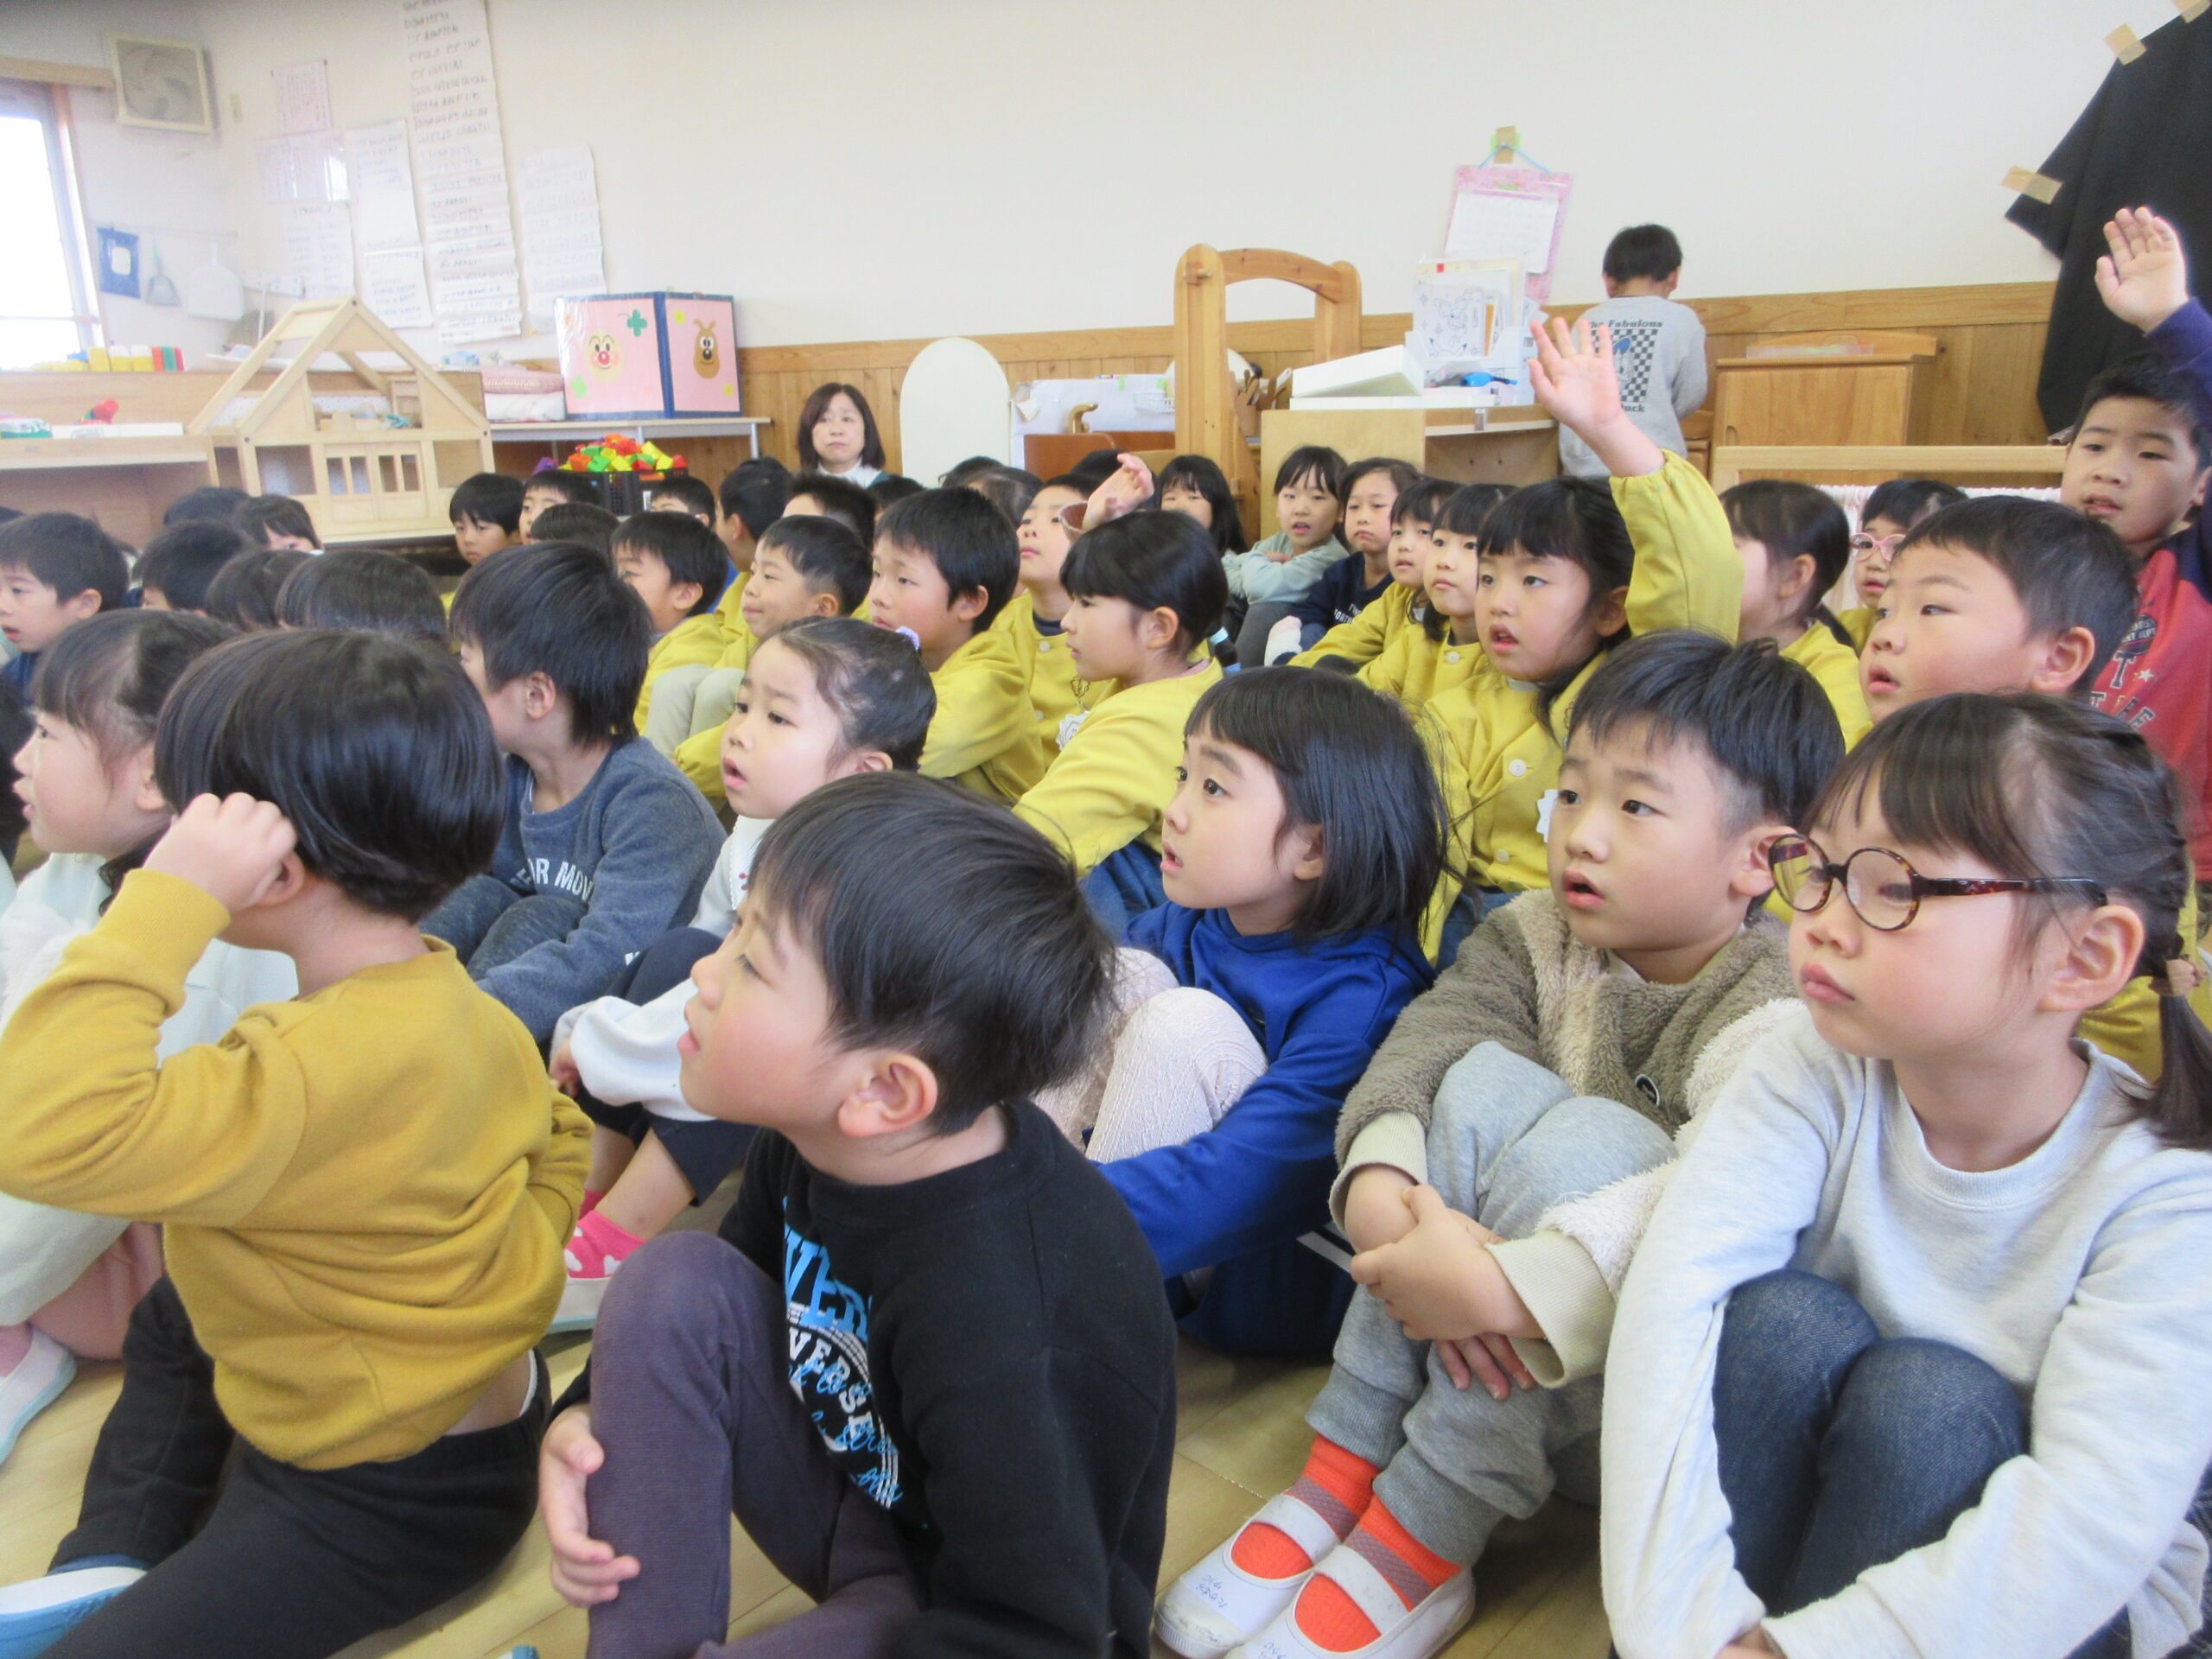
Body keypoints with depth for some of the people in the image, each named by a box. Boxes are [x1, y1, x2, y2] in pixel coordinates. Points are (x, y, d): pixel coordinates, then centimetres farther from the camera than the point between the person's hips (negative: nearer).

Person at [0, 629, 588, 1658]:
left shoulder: (328, 1065, -34)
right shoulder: (454, 1004, -4)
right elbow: (557, 1141, 11)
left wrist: (168, 899, -39)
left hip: (387, 1500, -9)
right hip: (478, 1381, 9)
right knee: (172, 1318, 32)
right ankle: (110, 1572, 22)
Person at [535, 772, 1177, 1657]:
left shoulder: (993, 1320, -38)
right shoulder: (810, 1136, -15)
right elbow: (735, 1289, 7)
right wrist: (591, 1414, -10)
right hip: (856, 1485, 7)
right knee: (674, 1280, -13)